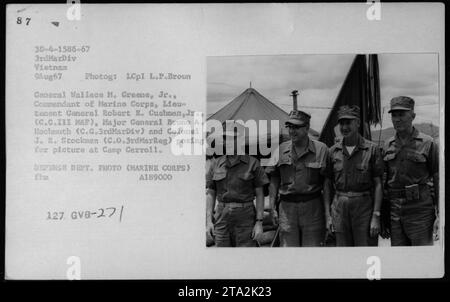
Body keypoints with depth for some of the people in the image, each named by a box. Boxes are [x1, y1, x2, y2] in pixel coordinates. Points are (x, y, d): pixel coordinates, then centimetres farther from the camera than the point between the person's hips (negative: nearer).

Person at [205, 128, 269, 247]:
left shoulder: (252, 163, -3)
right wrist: (208, 221, -4)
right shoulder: (216, 164, 5)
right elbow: (210, 194, 6)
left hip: (245, 218, -2)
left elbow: (260, 194, -3)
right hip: (222, 218, 3)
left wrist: (259, 223, -10)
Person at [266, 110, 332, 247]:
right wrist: (273, 208, 3)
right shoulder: (281, 150, 6)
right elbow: (274, 181, 10)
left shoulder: (321, 149, -1)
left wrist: (328, 212, -8)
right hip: (287, 207, 2)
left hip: (312, 206, -1)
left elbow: (327, 184, -2)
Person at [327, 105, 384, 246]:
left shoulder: (372, 149, -3)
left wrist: (376, 216, -9)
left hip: (364, 205, -3)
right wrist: (328, 215, 4)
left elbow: (378, 184, -3)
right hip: (340, 207, 3)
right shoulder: (333, 151, 6)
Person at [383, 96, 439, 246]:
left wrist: (440, 215, -8)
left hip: (419, 209, -4)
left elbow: (438, 179, -3)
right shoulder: (388, 145, 9)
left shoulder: (427, 143, -3)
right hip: (394, 209, 4)